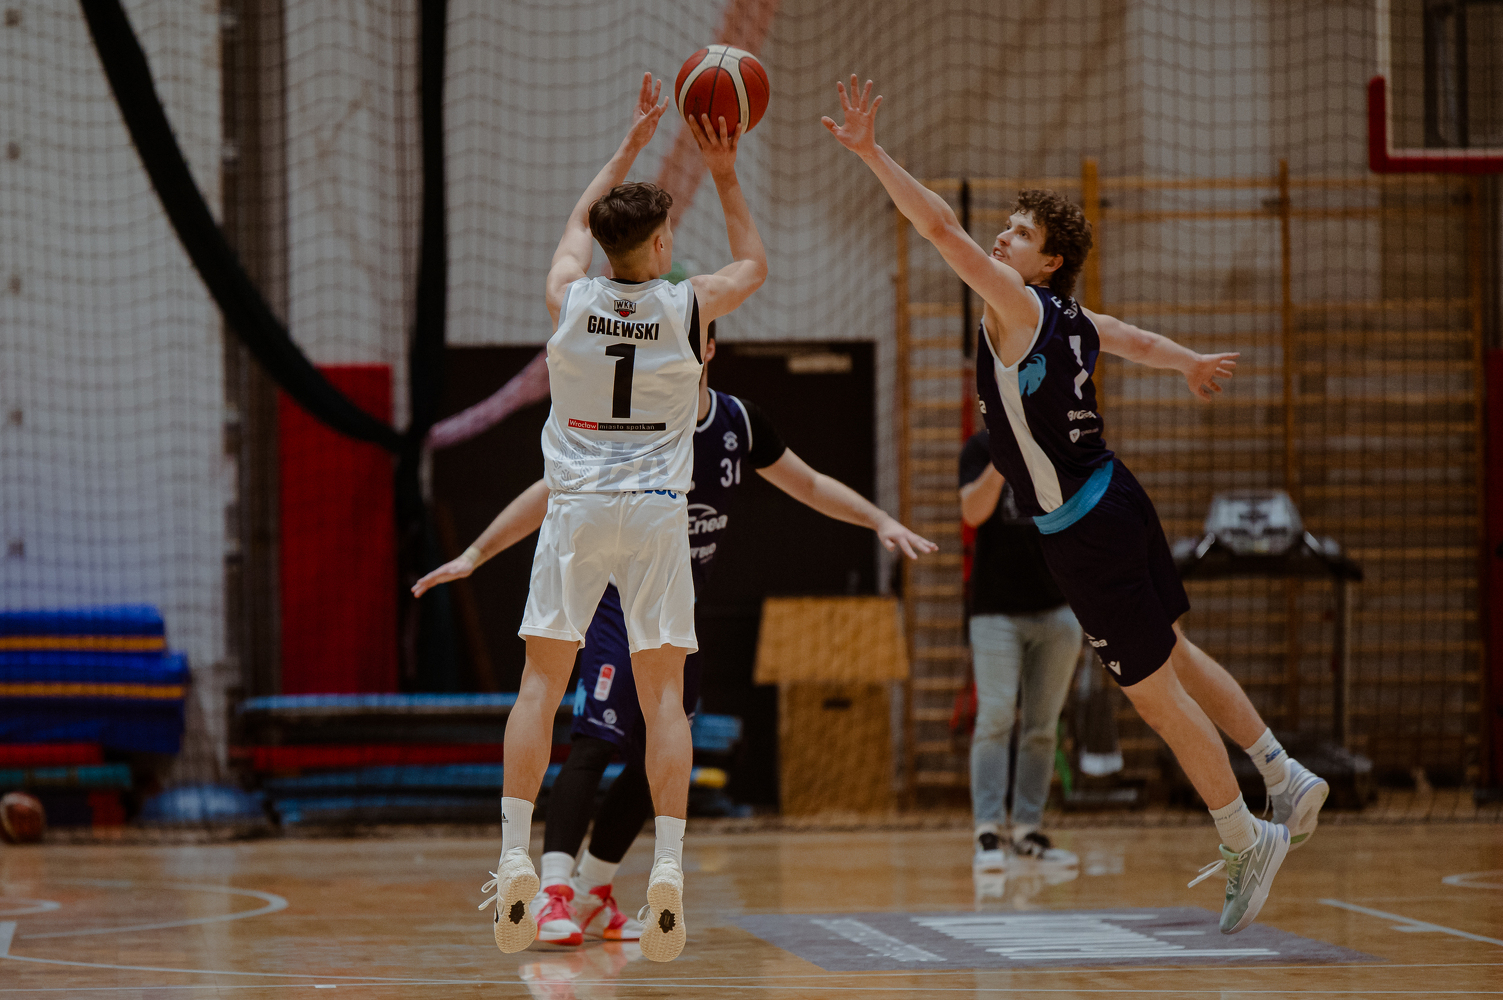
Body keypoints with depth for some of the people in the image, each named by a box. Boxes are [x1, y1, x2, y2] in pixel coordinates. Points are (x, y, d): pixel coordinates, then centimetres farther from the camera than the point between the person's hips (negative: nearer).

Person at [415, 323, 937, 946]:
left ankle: (593, 895, 18)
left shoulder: (738, 422, 0)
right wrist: (475, 554, -22)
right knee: (596, 740, -21)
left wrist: (881, 523, 9)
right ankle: (553, 892, -28)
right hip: (617, 600, -7)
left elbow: (808, 485, 15)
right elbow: (551, 494, -15)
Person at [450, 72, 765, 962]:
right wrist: (725, 177, 23)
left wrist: (635, 141, 30)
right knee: (663, 694, 1)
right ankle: (669, 865, -10)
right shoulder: (687, 306, -4)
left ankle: (515, 858, -7)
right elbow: (756, 264, 19)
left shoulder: (569, 296, 0)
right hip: (657, 512, -1)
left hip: (577, 509, 1)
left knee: (542, 683, 3)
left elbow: (579, 222, 23)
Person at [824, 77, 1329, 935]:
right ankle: (1287, 782, 35)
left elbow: (942, 229, -28)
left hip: (1088, 532, -9)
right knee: (1173, 656, 23)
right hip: (1115, 502, 9)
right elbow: (1140, 341, 30)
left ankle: (1248, 841, 11)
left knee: (1156, 690, 2)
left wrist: (871, 153, -29)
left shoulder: (1022, 308, -16)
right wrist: (1193, 363, 50)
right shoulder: (1071, 320, 8)